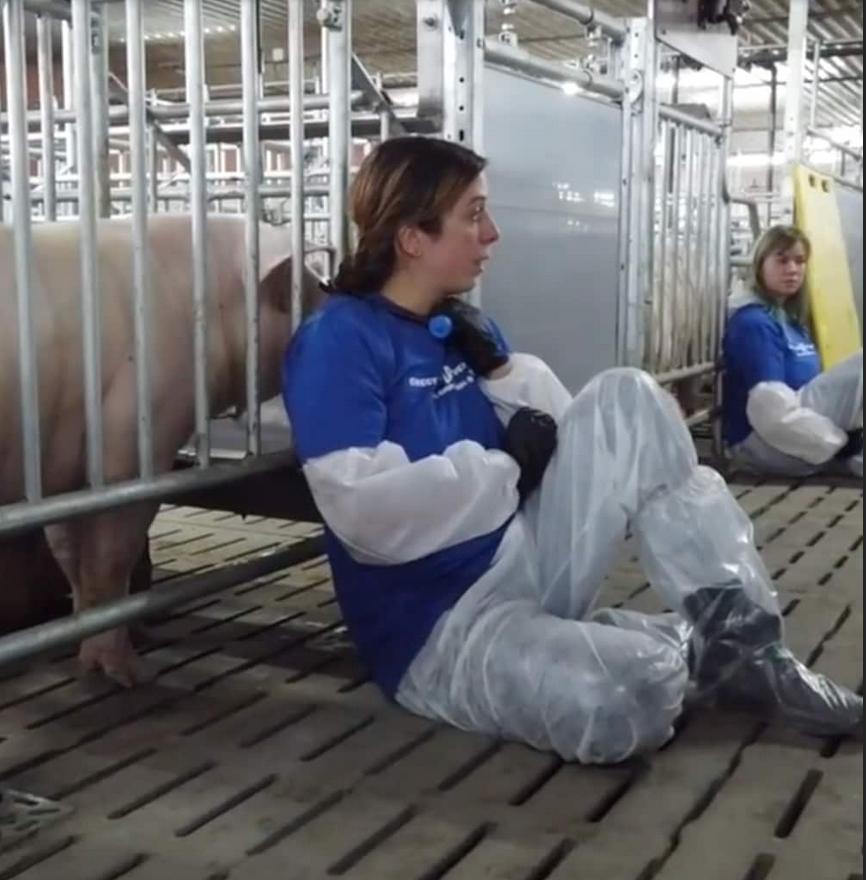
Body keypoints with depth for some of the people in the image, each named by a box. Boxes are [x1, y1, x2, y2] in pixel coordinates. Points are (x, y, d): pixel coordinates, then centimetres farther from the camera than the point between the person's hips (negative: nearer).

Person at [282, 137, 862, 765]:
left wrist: (502, 371, -4)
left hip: (526, 560, 8)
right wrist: (507, 466, -14)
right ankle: (688, 648, 1)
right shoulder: (338, 342, -14)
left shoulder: (461, 328, 11)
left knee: (628, 401, -3)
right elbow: (367, 514, -26)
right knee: (627, 698, -36)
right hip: (440, 624, -8)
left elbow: (558, 434, 14)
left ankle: (741, 641, -4)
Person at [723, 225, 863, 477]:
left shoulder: (790, 318, 16)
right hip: (764, 442, -9)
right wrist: (846, 443, -20)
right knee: (860, 367, -18)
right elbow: (772, 411, -24)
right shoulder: (753, 322, -13)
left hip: (798, 435, 10)